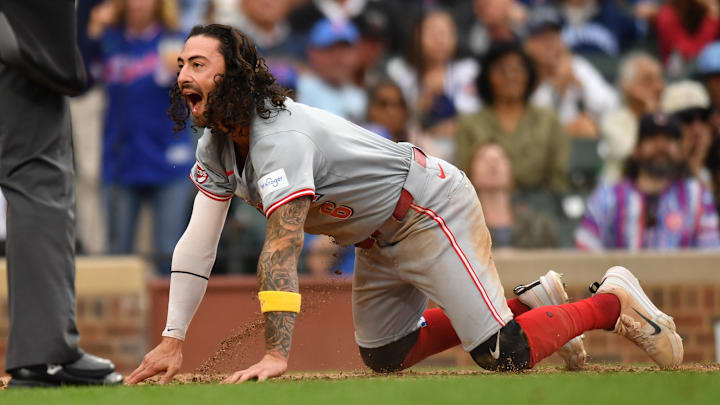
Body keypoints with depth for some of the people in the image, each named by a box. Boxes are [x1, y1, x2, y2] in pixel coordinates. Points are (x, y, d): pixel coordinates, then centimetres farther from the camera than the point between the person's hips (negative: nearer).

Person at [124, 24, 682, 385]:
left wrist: (277, 354, -45)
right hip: (378, 240, 10)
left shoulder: (280, 135, -32)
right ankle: (529, 302, 27)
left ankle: (613, 301, 8)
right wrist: (172, 341, -14)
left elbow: (282, 247, -39)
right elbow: (198, 244, -5)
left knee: (502, 354, -17)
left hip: (431, 210, -10)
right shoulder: (218, 145, -3)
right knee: (385, 355, 17)